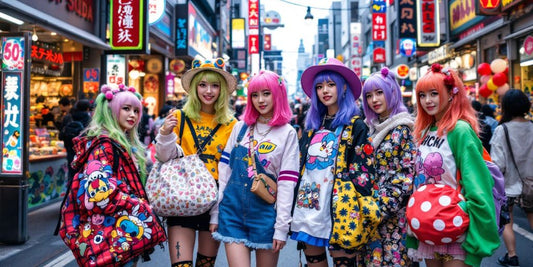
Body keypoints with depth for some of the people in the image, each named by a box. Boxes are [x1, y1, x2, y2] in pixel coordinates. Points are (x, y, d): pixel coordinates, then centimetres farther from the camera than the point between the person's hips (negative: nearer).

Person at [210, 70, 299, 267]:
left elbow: (287, 183, -6)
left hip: (265, 214, -2)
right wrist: (216, 213, 5)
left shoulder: (287, 133, -2)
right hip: (232, 211, 2)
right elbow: (224, 170, 7)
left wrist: (281, 227, -9)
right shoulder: (240, 127, 7)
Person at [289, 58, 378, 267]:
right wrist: (297, 205, 16)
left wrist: (364, 208, -14)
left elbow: (363, 171, -8)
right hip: (310, 205, 6)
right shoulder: (313, 126, 15)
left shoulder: (356, 126, -2)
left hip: (339, 208, -6)